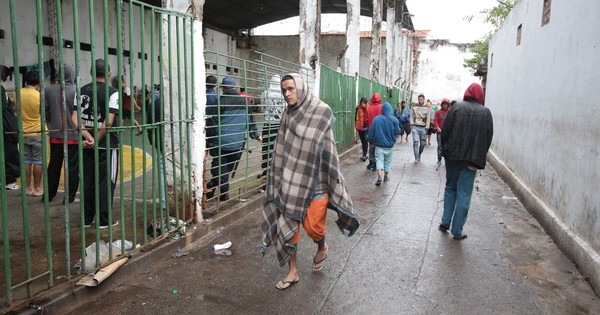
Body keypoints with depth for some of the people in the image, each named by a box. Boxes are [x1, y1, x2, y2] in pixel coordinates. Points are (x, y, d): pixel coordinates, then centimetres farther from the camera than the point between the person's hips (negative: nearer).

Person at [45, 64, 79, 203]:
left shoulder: (49, 90, -1)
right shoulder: (76, 91, -14)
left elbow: (45, 111, 3)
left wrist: (53, 123, 17)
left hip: (55, 134, 4)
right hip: (73, 134, -4)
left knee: (54, 165, 16)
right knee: (72, 166, 5)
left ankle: (49, 195, 24)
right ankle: (69, 197, 9)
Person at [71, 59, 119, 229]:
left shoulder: (82, 91, 6)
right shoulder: (112, 92, -10)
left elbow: (74, 118, -3)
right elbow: (108, 122, -19)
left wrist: (88, 136, -12)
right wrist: (97, 141, -12)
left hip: (87, 144, 5)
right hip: (107, 144, -5)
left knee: (88, 181, 13)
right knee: (105, 182, 3)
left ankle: (87, 218, 22)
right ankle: (104, 220, 9)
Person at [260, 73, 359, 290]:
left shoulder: (322, 112, -10)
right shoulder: (288, 114, 4)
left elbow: (327, 148, -9)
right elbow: (282, 150, 8)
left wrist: (333, 181, -9)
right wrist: (281, 180, 9)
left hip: (315, 180, -4)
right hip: (291, 180, 4)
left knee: (312, 225, -1)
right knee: (287, 225, 6)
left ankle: (322, 248, 35)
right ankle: (292, 272, 23)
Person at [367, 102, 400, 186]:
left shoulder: (376, 119, -6)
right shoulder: (394, 120, -8)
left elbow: (371, 132, -2)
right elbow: (397, 132, -4)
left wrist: (371, 141, 11)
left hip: (379, 144, -1)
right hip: (390, 145, 1)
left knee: (379, 159, -1)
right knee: (388, 160, 16)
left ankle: (379, 176, -20)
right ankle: (386, 176, 26)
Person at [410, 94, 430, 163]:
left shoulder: (427, 108, 5)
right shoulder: (414, 106, 5)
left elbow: (428, 119, 5)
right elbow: (411, 116, 8)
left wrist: (427, 128, -1)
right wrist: (412, 124, -4)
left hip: (423, 128, 1)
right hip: (415, 127, -1)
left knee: (422, 143, 5)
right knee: (415, 142, -13)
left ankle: (419, 155, 29)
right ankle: (416, 158, -10)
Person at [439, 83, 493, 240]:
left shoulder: (457, 107, -3)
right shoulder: (486, 112, 0)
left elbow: (445, 130, -4)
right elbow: (489, 138, 1)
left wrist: (444, 149, 8)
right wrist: (480, 157, 9)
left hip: (453, 155, 1)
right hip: (472, 159, 0)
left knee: (450, 188, 19)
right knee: (464, 194, 4)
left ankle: (446, 222, 20)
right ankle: (457, 230, 8)